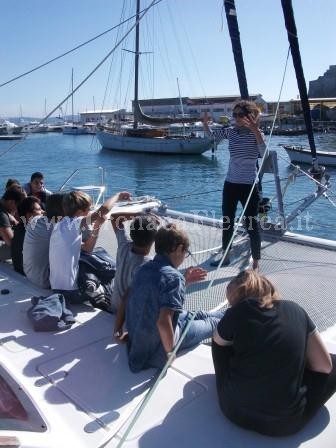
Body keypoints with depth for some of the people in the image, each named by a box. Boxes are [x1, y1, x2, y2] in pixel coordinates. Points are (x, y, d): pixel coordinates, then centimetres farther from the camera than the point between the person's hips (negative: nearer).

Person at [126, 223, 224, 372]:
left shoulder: (145, 268, -3)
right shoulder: (173, 277, -28)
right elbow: (163, 322, -36)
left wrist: (184, 280, 10)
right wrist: (170, 351, -21)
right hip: (156, 349, -7)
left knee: (198, 315, 26)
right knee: (214, 323, 14)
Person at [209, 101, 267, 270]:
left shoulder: (255, 133, -8)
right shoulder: (231, 131, 4)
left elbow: (264, 153, -24)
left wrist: (256, 131, -33)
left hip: (249, 185, -5)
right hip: (230, 183, 5)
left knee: (251, 224, 0)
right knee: (227, 221, 14)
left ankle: (256, 262, 11)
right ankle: (225, 255, 31)